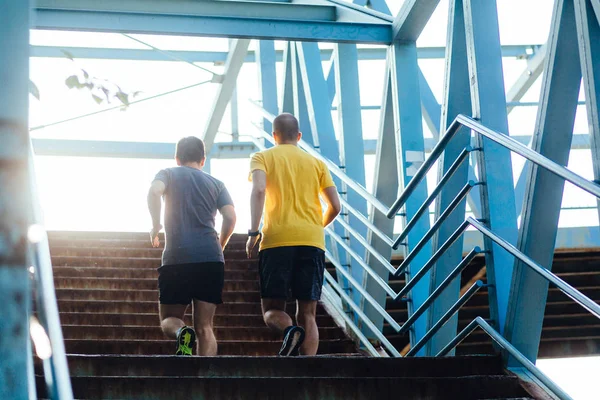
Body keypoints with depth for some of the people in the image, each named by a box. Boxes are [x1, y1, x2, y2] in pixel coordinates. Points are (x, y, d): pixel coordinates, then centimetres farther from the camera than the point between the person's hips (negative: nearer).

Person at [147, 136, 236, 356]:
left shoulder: (168, 174, 13)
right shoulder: (216, 183, 18)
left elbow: (154, 191, -10)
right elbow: (230, 217, 4)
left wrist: (155, 225, 0)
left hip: (176, 258, -2)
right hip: (211, 259, 2)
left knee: (169, 320, 10)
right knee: (204, 327, 3)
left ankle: (182, 333, -24)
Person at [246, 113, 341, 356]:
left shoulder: (263, 158, 11)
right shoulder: (316, 163, 18)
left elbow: (258, 189, -10)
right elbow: (334, 206, 12)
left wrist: (253, 232, -11)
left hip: (277, 240, -2)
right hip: (312, 242, 2)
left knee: (272, 308, 6)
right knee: (308, 314, 2)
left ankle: (290, 331, -28)